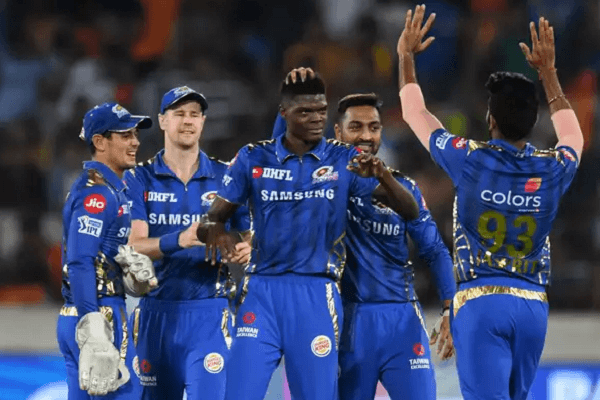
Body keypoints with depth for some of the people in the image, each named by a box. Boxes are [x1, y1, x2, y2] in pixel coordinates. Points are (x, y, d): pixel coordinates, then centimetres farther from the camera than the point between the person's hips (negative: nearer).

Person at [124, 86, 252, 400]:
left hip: (209, 314, -1)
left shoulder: (224, 177, 6)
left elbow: (247, 236, 9)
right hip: (157, 312, 1)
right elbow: (135, 246, -10)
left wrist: (245, 251, -16)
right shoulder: (140, 179, 3)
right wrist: (178, 240, -29)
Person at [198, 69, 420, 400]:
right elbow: (212, 219, 7)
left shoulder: (345, 161, 4)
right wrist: (214, 231, -18)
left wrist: (382, 176, -23)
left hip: (316, 295, 0)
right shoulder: (253, 159, 6)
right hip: (261, 290, 1)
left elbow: (410, 212, -2)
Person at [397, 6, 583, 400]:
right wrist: (548, 71, 37)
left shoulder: (470, 161, -7)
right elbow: (572, 135, 29)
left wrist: (407, 56, 25)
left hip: (481, 302, -4)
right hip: (533, 304, 4)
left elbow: (416, 115, 10)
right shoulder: (554, 169, 2)